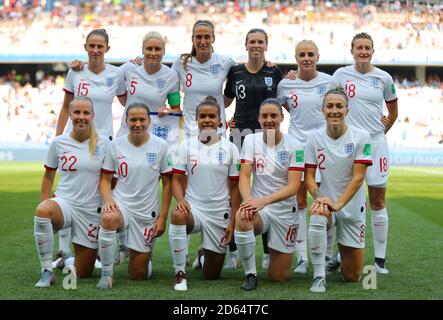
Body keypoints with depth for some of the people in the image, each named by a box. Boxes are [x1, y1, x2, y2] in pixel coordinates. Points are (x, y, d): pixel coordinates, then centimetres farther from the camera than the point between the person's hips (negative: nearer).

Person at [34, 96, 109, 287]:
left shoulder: (103, 143, -1)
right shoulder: (58, 143, 0)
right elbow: (49, 176, 11)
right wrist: (44, 206, 5)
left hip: (92, 210, 1)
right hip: (64, 203, 0)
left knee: (83, 273, 3)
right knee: (43, 211, -40)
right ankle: (47, 271, -26)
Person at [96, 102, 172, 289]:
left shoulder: (161, 146, -4)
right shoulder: (116, 145, -2)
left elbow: (167, 183, 1)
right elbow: (105, 179, 5)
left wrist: (163, 217, -3)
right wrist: (108, 199, -16)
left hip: (148, 212, 0)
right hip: (121, 204, 0)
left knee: (138, 275, 3)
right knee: (108, 218, -40)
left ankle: (145, 253, 41)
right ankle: (106, 274, -23)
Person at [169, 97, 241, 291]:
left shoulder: (229, 148, -1)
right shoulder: (187, 146, 0)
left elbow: (234, 187, 2)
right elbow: (177, 179, 0)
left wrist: (233, 221, -3)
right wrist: (180, 199, -21)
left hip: (220, 213, 1)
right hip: (193, 207, -1)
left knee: (211, 275, 5)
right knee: (177, 215, -40)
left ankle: (204, 254, 45)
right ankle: (180, 273, -24)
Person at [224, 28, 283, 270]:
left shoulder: (274, 72, 5)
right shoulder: (235, 72, 8)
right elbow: (225, 101, 21)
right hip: (240, 133, 1)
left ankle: (269, 252, 7)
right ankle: (232, 251, 7)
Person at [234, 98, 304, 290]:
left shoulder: (294, 146, -8)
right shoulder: (251, 140, -2)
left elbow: (293, 187, -15)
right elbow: (244, 176, -9)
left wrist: (264, 201, -30)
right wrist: (248, 201, -30)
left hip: (285, 212, -1)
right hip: (258, 206, 1)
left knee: (279, 277, 0)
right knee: (242, 218, -38)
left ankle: (278, 253, 38)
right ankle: (250, 274, -19)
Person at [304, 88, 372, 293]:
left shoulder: (361, 137, -10)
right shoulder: (314, 138, -3)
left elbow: (358, 177, -14)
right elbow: (309, 175, -2)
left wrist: (338, 204, -25)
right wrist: (319, 197, -22)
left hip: (352, 207, 0)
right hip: (326, 201, 0)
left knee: (352, 277, 3)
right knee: (317, 217, -40)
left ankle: (341, 255, 42)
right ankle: (319, 277, -25)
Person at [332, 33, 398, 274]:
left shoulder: (384, 78, 4)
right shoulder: (341, 75, 1)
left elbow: (393, 111, 16)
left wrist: (381, 131, 10)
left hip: (376, 143, 0)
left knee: (378, 203, 1)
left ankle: (380, 259, 6)